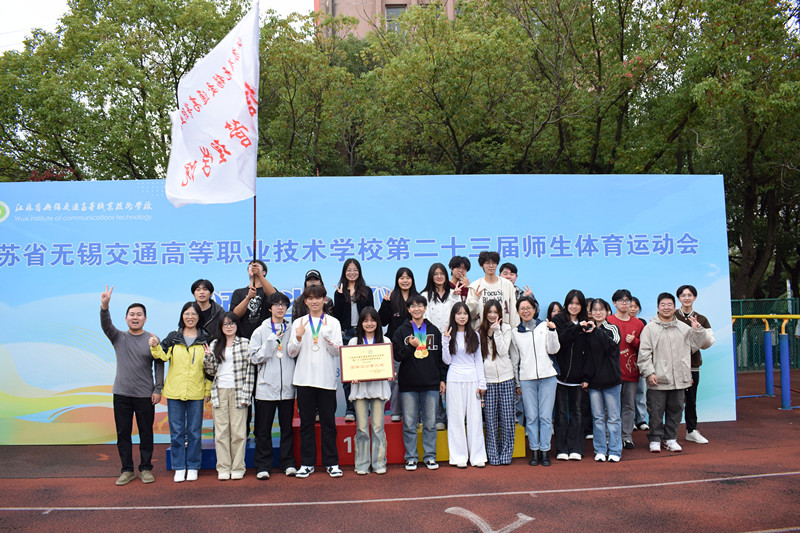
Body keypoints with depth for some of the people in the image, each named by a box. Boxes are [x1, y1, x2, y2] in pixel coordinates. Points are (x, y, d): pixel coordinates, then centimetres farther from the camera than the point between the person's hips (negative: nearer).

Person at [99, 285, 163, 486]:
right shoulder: (119, 338, 6)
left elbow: (159, 365, 1)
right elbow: (106, 325, -12)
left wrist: (158, 389, -5)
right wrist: (104, 307, -30)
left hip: (145, 395, -2)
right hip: (121, 394, 2)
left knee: (146, 432, 5)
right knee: (123, 433, 7)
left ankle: (146, 468, 17)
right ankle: (127, 469, 18)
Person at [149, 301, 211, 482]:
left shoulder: (205, 339, 4)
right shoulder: (173, 337, 5)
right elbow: (163, 356, -6)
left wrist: (208, 389, 4)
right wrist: (155, 346, -25)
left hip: (196, 393, 0)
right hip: (174, 392, 1)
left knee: (194, 431, 6)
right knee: (176, 431, 6)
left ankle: (193, 467, 17)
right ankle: (179, 467, 16)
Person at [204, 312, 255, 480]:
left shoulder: (245, 343, 3)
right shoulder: (215, 344, 12)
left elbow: (250, 370, -1)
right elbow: (211, 371, 12)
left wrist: (245, 394, -7)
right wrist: (208, 357, -8)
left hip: (238, 391, -2)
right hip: (219, 391, 3)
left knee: (238, 431, -1)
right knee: (221, 432, 3)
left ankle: (238, 468, 9)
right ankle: (223, 468, 11)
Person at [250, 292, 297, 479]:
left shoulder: (291, 330, 8)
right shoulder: (260, 331, 6)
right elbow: (255, 358, -4)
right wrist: (272, 340, -9)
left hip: (287, 386, 1)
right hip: (266, 386, -1)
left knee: (287, 427, 8)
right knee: (264, 429, 4)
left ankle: (288, 463, 18)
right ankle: (262, 466, 13)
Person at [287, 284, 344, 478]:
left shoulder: (333, 322, 6)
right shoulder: (298, 323, 9)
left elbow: (338, 351, -2)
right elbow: (291, 353, 6)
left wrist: (326, 335, -15)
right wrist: (298, 337, -12)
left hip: (327, 378, -1)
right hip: (304, 378, 1)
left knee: (328, 421, 2)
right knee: (306, 422, 5)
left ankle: (332, 462, 12)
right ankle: (307, 463, 15)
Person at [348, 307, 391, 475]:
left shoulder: (385, 341, 10)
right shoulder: (354, 341, 10)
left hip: (378, 387, 0)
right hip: (359, 387, 0)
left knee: (378, 426, 0)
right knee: (362, 428, 0)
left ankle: (379, 463, 10)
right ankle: (362, 464, 9)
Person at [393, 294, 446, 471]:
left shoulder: (434, 331, 10)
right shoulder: (401, 331, 5)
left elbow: (440, 356, 12)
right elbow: (397, 355, 0)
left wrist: (442, 379, 8)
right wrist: (410, 346, -17)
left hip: (430, 383, 1)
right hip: (408, 383, -1)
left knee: (430, 423, 5)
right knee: (409, 423, 2)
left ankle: (430, 456, 15)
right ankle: (411, 457, 12)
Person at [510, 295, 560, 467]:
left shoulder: (544, 326, 6)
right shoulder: (515, 332, 9)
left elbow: (553, 350, 0)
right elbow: (515, 359, 13)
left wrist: (552, 331, -10)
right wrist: (517, 382, 11)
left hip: (547, 376, -1)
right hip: (526, 378, 1)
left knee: (546, 416, 0)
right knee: (531, 417, 2)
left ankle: (545, 450, 9)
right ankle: (534, 451, 11)